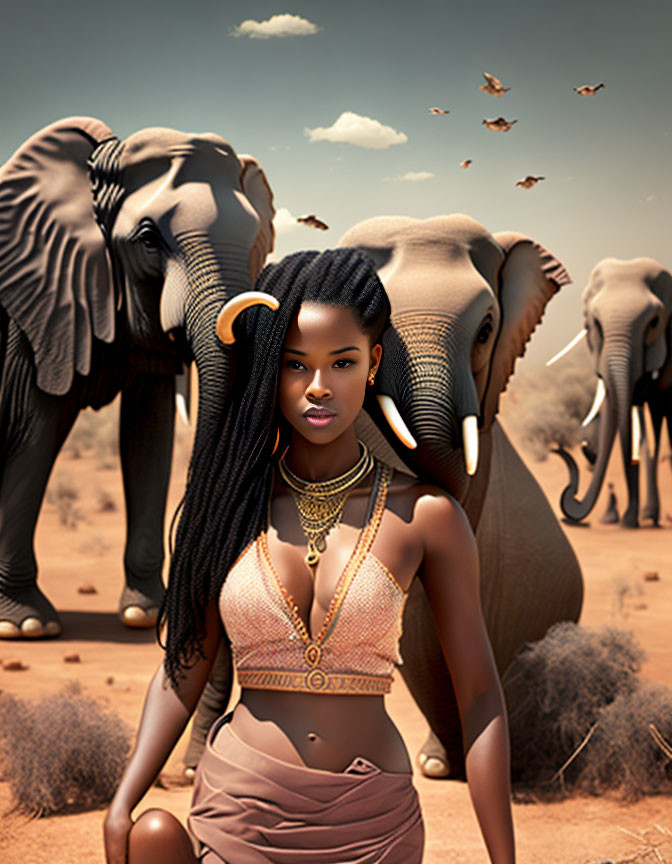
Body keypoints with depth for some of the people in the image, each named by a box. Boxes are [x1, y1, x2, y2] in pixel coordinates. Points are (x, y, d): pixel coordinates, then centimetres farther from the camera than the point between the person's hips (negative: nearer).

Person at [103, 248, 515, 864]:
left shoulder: (424, 514, -5)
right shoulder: (231, 503, 1)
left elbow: (479, 697, -3)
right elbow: (186, 664, 5)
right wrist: (122, 810, -5)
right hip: (240, 813, 1)